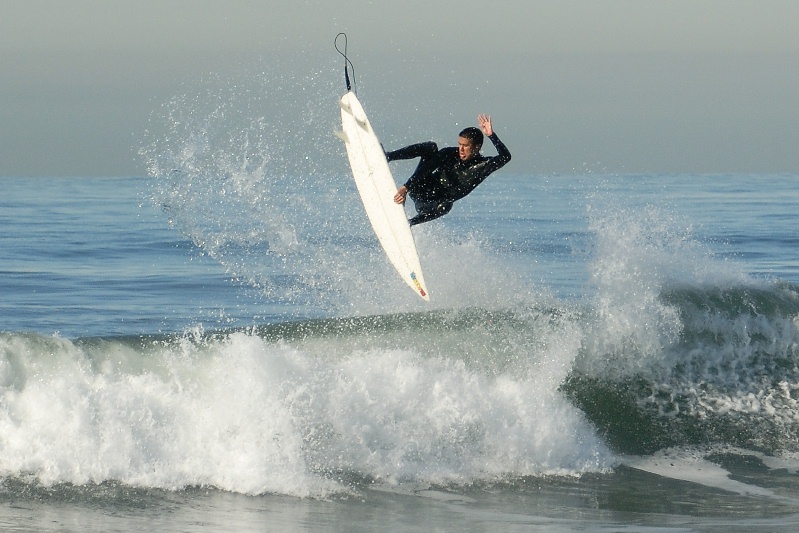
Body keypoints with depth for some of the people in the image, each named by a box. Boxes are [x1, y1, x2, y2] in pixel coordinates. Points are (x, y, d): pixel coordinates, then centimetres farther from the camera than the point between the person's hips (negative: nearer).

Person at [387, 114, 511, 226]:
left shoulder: (483, 166, -11)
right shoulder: (450, 154, -8)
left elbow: (505, 157, -28)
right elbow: (426, 168, -15)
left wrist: (491, 136, -37)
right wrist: (406, 188, -27)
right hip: (418, 191, 1)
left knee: (445, 206, -43)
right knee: (430, 147, -19)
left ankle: (410, 223, -28)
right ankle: (386, 157, -27)